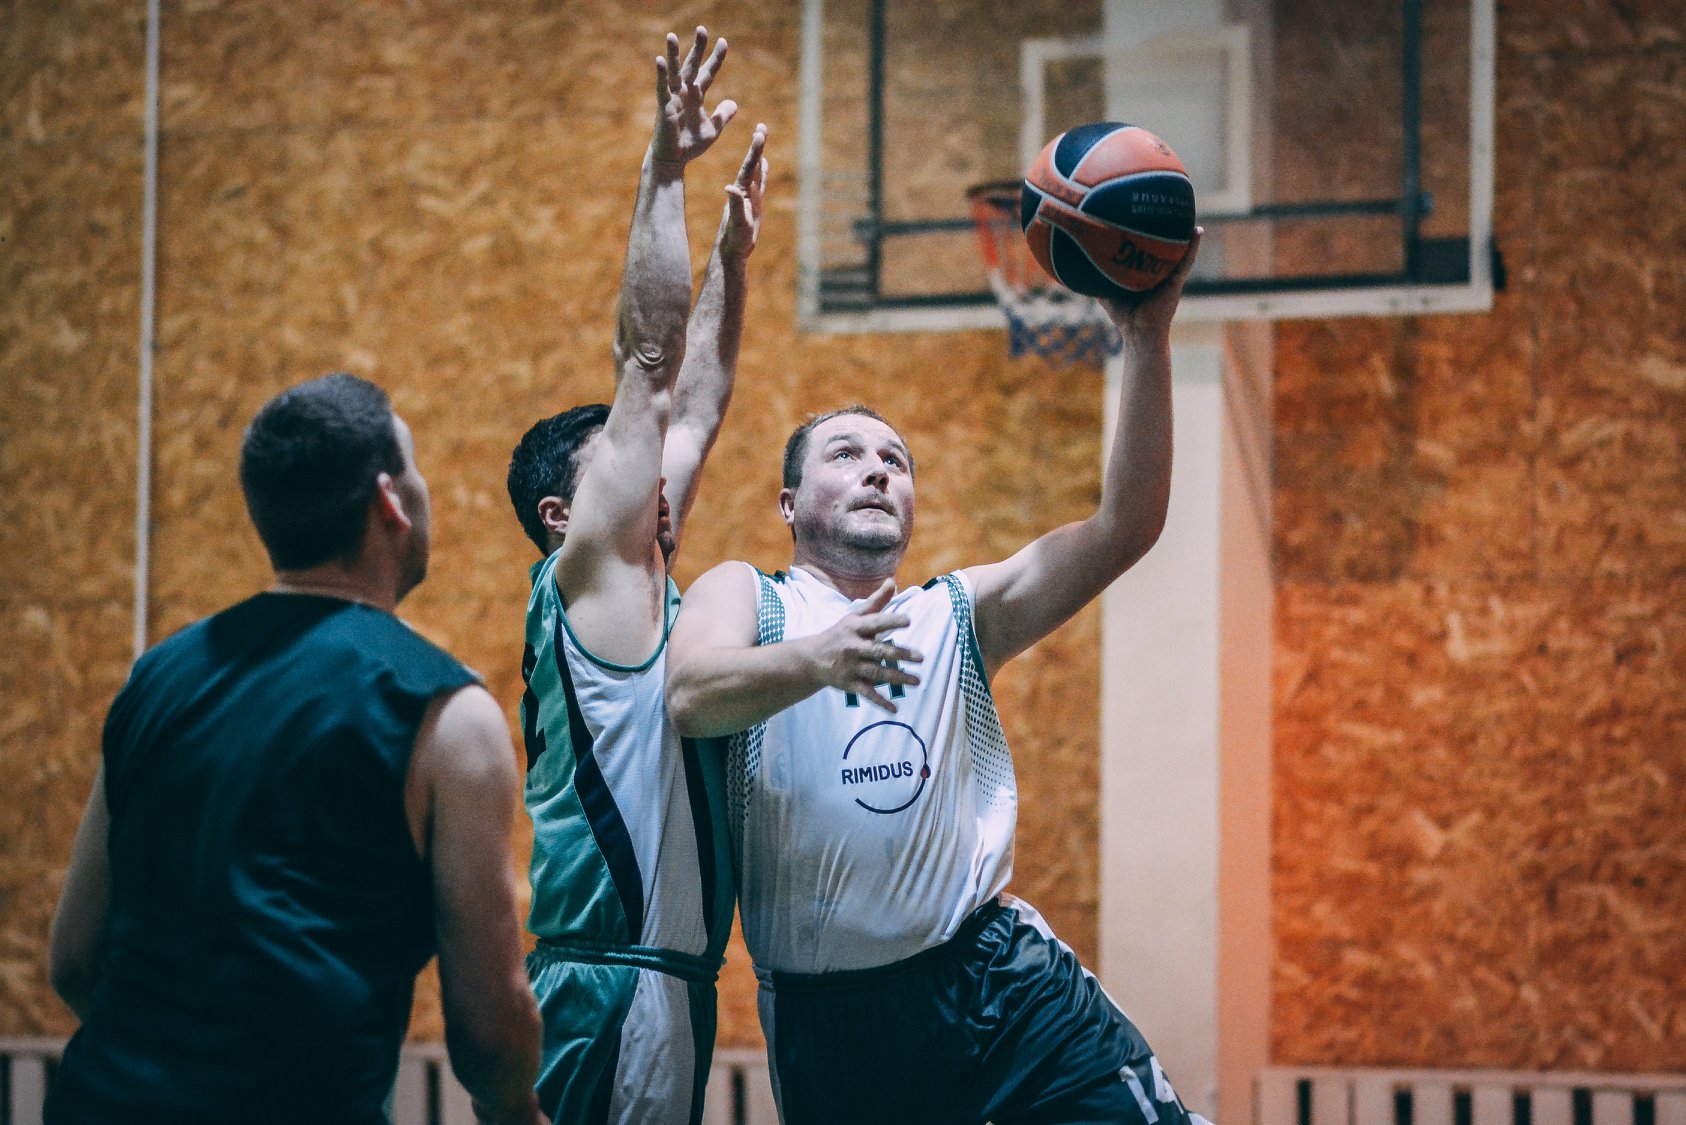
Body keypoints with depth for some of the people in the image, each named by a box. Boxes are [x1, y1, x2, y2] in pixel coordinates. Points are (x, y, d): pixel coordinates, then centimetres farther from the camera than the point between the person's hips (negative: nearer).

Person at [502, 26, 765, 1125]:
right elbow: (647, 358, -9)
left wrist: (734, 256, 23)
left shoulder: (640, 585, 17)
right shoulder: (583, 578, -5)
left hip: (668, 969, 9)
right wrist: (666, 174, -10)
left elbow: (695, 403, 24)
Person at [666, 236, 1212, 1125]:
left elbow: (1126, 525, 2)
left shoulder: (961, 611, 14)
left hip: (997, 976, 2)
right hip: (825, 1015, -2)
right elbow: (688, 699, -17)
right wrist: (816, 660, -37)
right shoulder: (744, 595, 5)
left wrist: (1147, 338, -8)